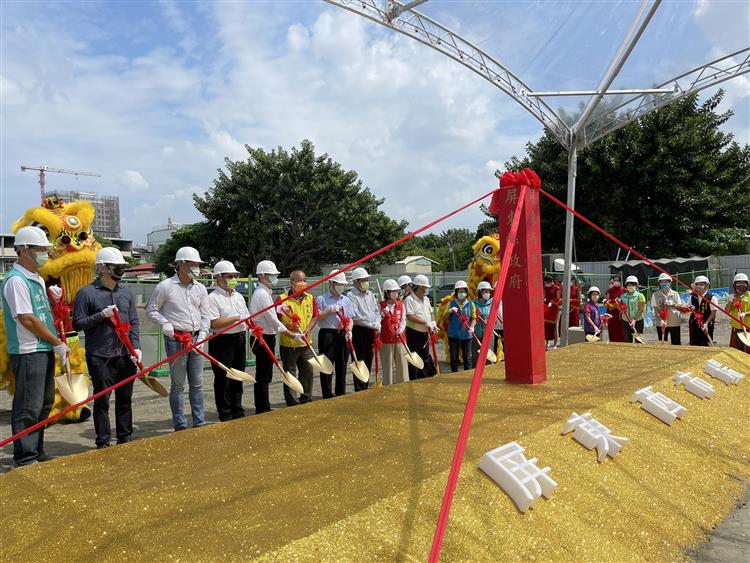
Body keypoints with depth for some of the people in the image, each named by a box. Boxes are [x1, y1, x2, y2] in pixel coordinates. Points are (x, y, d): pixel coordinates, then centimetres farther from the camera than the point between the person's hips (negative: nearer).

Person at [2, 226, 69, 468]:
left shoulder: (37, 278, 16)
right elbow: (27, 320, -19)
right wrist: (58, 343, -13)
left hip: (45, 350, 10)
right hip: (28, 352, -10)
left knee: (44, 403, 16)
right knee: (28, 407, -3)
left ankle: (37, 452, 28)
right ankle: (24, 459, 6)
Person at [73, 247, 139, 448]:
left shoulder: (126, 291, 11)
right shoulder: (86, 292, -3)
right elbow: (77, 324, -4)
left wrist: (136, 347, 1)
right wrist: (101, 315, -15)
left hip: (126, 356, 5)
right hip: (100, 357, -5)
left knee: (125, 399, 12)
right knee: (102, 401, 3)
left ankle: (125, 438, 24)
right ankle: (103, 442, 14)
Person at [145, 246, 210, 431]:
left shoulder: (200, 288, 9)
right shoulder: (165, 287, -6)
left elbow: (205, 315, 11)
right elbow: (151, 310, 0)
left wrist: (202, 334, -1)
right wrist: (165, 324, -14)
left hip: (196, 339, 5)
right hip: (176, 340, -5)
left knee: (197, 383, 9)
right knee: (177, 384, 3)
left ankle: (199, 423, 18)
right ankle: (180, 425, 13)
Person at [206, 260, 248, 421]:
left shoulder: (239, 297, 15)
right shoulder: (213, 298, -10)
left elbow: (246, 318, 18)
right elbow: (214, 323, -20)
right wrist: (237, 318, -17)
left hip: (240, 340, 8)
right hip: (222, 342, -7)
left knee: (237, 377, 15)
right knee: (223, 379, 0)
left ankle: (238, 413, 26)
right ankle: (225, 416, 10)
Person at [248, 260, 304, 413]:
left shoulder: (264, 293, 16)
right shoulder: (262, 294, -17)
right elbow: (273, 321, -21)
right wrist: (293, 335, -20)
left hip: (266, 338, 10)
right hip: (264, 339, -10)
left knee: (265, 376, 16)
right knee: (263, 377, -2)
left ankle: (264, 408, 25)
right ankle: (262, 410, 5)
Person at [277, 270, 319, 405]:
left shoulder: (310, 298, 8)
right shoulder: (282, 298, -8)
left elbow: (315, 316, 5)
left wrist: (307, 330, -11)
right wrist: (288, 326, -26)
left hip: (306, 343, 5)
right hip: (288, 343, -4)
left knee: (308, 371, 12)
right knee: (290, 374, 5)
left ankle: (306, 400, 27)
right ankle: (292, 403, 16)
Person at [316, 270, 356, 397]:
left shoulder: (346, 300, 15)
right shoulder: (321, 299, 0)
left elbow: (350, 318, 13)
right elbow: (317, 317, -8)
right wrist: (330, 310, -15)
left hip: (343, 335, 5)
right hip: (327, 334, -5)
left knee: (342, 366, 9)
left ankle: (341, 395, 19)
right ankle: (327, 395, 6)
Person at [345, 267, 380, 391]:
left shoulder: (371, 294, 15)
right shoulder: (350, 296, -8)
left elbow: (377, 310, 14)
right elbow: (355, 316, -17)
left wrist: (377, 323, -5)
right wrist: (372, 325, -16)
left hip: (372, 331, 7)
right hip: (359, 331, -7)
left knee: (368, 361, 12)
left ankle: (366, 387, 23)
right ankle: (360, 390, 4)